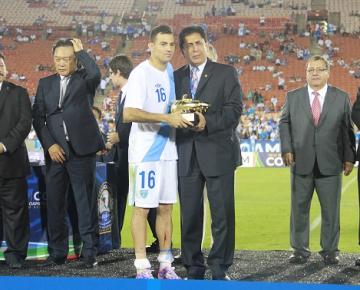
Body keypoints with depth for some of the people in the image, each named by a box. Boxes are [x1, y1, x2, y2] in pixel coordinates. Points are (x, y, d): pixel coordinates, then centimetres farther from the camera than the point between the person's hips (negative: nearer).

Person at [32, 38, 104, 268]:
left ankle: (90, 252, 3)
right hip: (55, 151, 4)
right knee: (54, 203, 4)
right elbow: (38, 117, 9)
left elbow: (96, 74, -21)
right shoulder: (45, 83, 15)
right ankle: (58, 252, 11)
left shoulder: (85, 79, 5)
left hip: (81, 149, -3)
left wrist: (81, 51, -7)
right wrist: (49, 145, -4)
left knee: (86, 202, -1)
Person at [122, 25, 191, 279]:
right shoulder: (140, 73, -13)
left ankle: (166, 265, 18)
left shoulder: (170, 70, 10)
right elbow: (129, 114, -23)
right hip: (145, 151, -7)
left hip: (167, 150, 7)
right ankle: (142, 268, 3)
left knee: (166, 208, 11)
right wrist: (167, 117, -27)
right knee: (142, 208, -3)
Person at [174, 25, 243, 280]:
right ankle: (194, 268, 13)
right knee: (190, 215, 4)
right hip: (187, 155, 3)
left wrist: (208, 122, -18)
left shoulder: (226, 73, 4)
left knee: (222, 214, -1)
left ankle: (220, 268, 8)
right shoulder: (177, 77, 16)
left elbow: (234, 109, -5)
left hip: (218, 153, -3)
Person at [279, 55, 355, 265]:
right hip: (301, 163, 1)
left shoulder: (341, 98, 5)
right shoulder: (293, 97, 8)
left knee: (331, 209, 3)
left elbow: (347, 129, 5)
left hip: (330, 164, -1)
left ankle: (330, 250, 14)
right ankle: (300, 250, 15)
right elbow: (284, 123, 10)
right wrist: (287, 148, -3)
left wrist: (349, 157, 0)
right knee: (299, 208, 5)